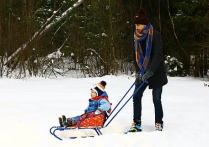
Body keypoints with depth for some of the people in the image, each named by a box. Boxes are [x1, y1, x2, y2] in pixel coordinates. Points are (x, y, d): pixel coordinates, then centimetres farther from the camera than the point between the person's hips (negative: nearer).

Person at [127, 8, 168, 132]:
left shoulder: (155, 35, -12)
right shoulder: (137, 37, 6)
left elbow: (158, 55, -19)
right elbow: (135, 55, 6)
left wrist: (150, 71, -27)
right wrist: (138, 71, -7)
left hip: (156, 72, -5)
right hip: (142, 72, 5)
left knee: (156, 99, -1)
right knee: (136, 97, -3)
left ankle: (159, 124, 11)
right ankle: (137, 124, 1)